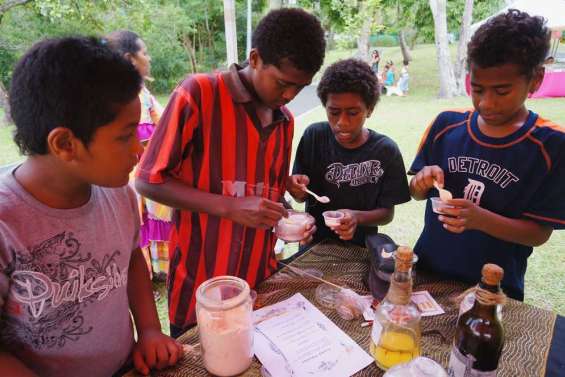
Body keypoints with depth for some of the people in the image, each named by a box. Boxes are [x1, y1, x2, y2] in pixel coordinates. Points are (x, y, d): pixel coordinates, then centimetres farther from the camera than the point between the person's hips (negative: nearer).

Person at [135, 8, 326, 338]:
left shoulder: (285, 119, 6)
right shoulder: (199, 93, -14)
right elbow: (149, 181, -14)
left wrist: (287, 218, -5)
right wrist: (230, 207, -23)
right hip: (200, 288, -5)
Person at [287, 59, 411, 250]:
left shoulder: (386, 151, -11)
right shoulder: (313, 136, -8)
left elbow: (387, 212, -4)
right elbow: (302, 197, 0)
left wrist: (357, 217, -22)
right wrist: (298, 189, -21)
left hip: (360, 247, -2)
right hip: (314, 243, 2)